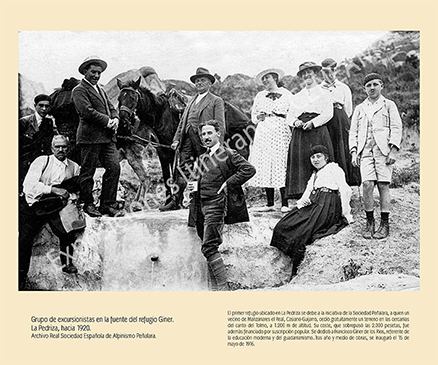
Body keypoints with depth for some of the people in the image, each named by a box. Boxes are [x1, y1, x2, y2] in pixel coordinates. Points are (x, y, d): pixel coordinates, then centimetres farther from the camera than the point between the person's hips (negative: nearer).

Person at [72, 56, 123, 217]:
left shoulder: (101, 90, 24)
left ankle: (108, 204, 6)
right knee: (88, 171, 1)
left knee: (114, 167, -1)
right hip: (90, 136, -7)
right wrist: (107, 121, -13)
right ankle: (88, 204, 14)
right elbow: (87, 111, -16)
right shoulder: (79, 90, -3)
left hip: (108, 137, 7)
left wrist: (115, 119, -2)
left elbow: (112, 108, 20)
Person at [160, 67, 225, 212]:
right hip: (188, 138, 5)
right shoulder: (191, 101, 25)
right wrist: (176, 139, 8)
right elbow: (182, 121, 21)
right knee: (183, 170, 1)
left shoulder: (216, 101, 5)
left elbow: (220, 126, -4)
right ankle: (176, 201, 1)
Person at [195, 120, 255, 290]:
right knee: (209, 249, 10)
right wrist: (198, 209, 12)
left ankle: (223, 288, -12)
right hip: (203, 206, 8)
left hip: (217, 205, -8)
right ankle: (215, 288, 18)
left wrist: (227, 184, -13)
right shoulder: (202, 158, 18)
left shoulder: (228, 154, -4)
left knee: (209, 247, -15)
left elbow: (249, 169, -14)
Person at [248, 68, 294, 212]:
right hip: (263, 133, 3)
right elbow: (253, 115, 22)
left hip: (281, 132, -3)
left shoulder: (286, 94, 9)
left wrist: (280, 114, -10)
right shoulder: (260, 96, 19)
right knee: (264, 166, -2)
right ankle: (269, 203, 5)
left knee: (281, 165, -10)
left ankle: (284, 203, -7)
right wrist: (259, 116, 1)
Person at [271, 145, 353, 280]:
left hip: (327, 204, -8)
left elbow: (345, 190, -3)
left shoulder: (334, 168, 9)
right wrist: (303, 200, -1)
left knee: (300, 234, -26)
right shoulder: (314, 175, 33)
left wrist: (346, 214, -8)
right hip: (312, 204, 8)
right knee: (281, 227, -13)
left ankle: (297, 274, -20)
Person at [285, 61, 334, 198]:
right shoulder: (297, 96, 23)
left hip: (318, 132, -3)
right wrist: (295, 122, -5)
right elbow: (290, 116, 17)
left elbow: (328, 113, -1)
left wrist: (312, 122, -13)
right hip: (299, 134, 3)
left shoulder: (324, 93, 12)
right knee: (300, 162, -5)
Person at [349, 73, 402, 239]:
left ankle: (384, 224, 2)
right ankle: (369, 222, 0)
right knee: (367, 184, -11)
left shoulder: (389, 105, 12)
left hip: (383, 149, -2)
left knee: (383, 185, -5)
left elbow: (396, 128, 4)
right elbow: (353, 131, 17)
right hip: (365, 151, 2)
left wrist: (393, 150, -8)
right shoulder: (359, 108, 21)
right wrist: (353, 152, 4)